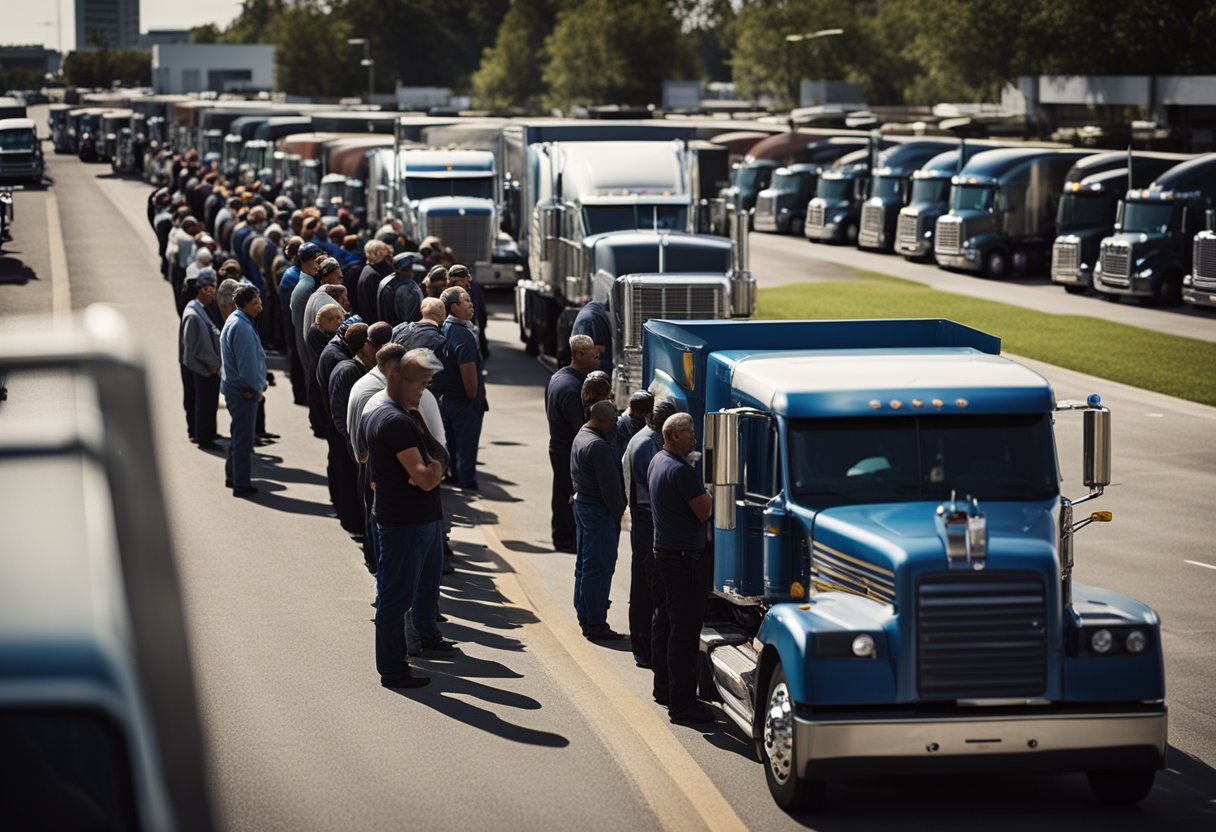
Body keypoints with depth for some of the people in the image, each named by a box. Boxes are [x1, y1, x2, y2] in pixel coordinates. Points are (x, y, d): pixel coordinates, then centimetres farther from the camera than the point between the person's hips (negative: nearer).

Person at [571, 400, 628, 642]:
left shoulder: (580, 437, 11)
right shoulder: (598, 445, -22)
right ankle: (596, 624, -3)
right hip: (598, 510, -11)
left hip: (581, 503, 11)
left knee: (584, 564, 16)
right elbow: (609, 485, -21)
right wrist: (619, 513, -10)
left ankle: (585, 617, 23)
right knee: (599, 567, -5)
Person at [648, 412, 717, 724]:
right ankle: (682, 703, -8)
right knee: (685, 631, -8)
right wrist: (709, 495, 0)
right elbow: (704, 511, -20)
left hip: (663, 552, 11)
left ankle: (664, 689, 29)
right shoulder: (681, 470, -21)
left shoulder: (658, 461, 11)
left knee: (665, 624, 18)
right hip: (684, 557, -11)